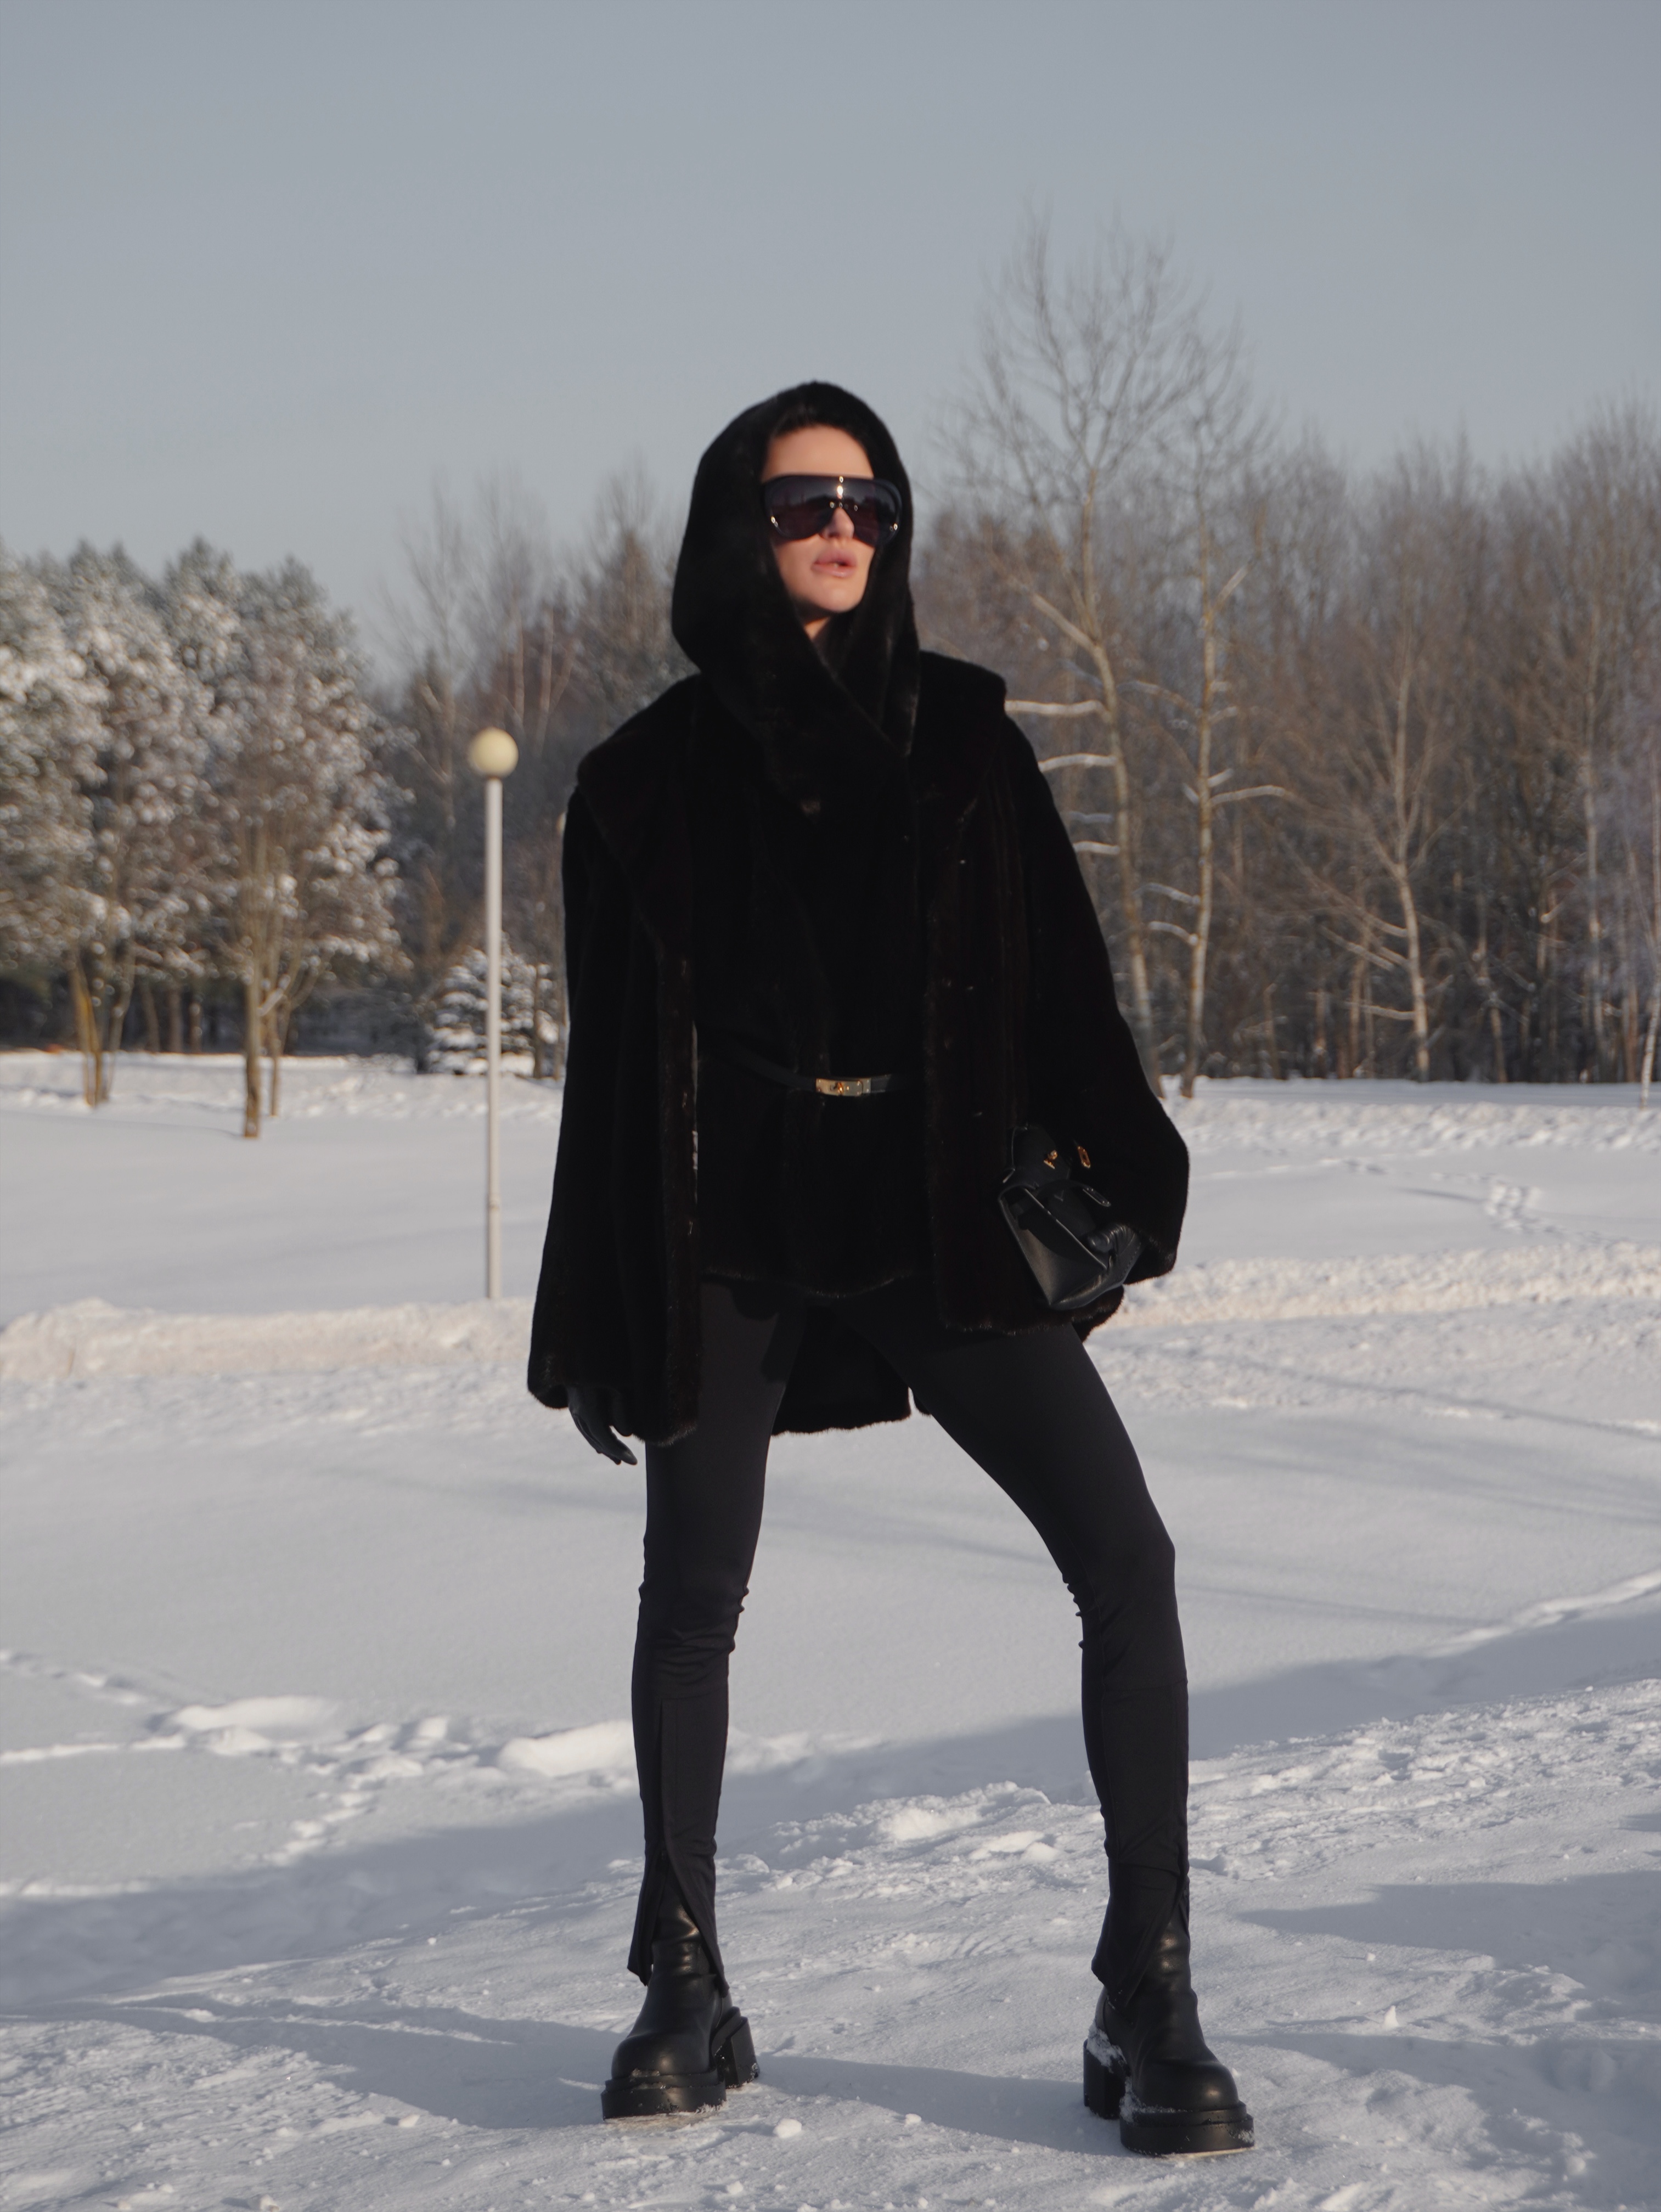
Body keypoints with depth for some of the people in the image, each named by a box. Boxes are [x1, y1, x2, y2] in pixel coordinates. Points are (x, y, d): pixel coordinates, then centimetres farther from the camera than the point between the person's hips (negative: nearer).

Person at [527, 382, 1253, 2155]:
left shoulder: (960, 736, 6)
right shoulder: (650, 780, 4)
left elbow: (1059, 983, 6)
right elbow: (610, 1064, 6)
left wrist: (1108, 1182, -7)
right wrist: (600, 1327, 5)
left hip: (943, 1216, 0)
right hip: (735, 1237, 0)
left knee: (1124, 1561, -13)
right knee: (691, 1598, 7)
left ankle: (1149, 2005, -8)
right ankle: (684, 1995, 24)